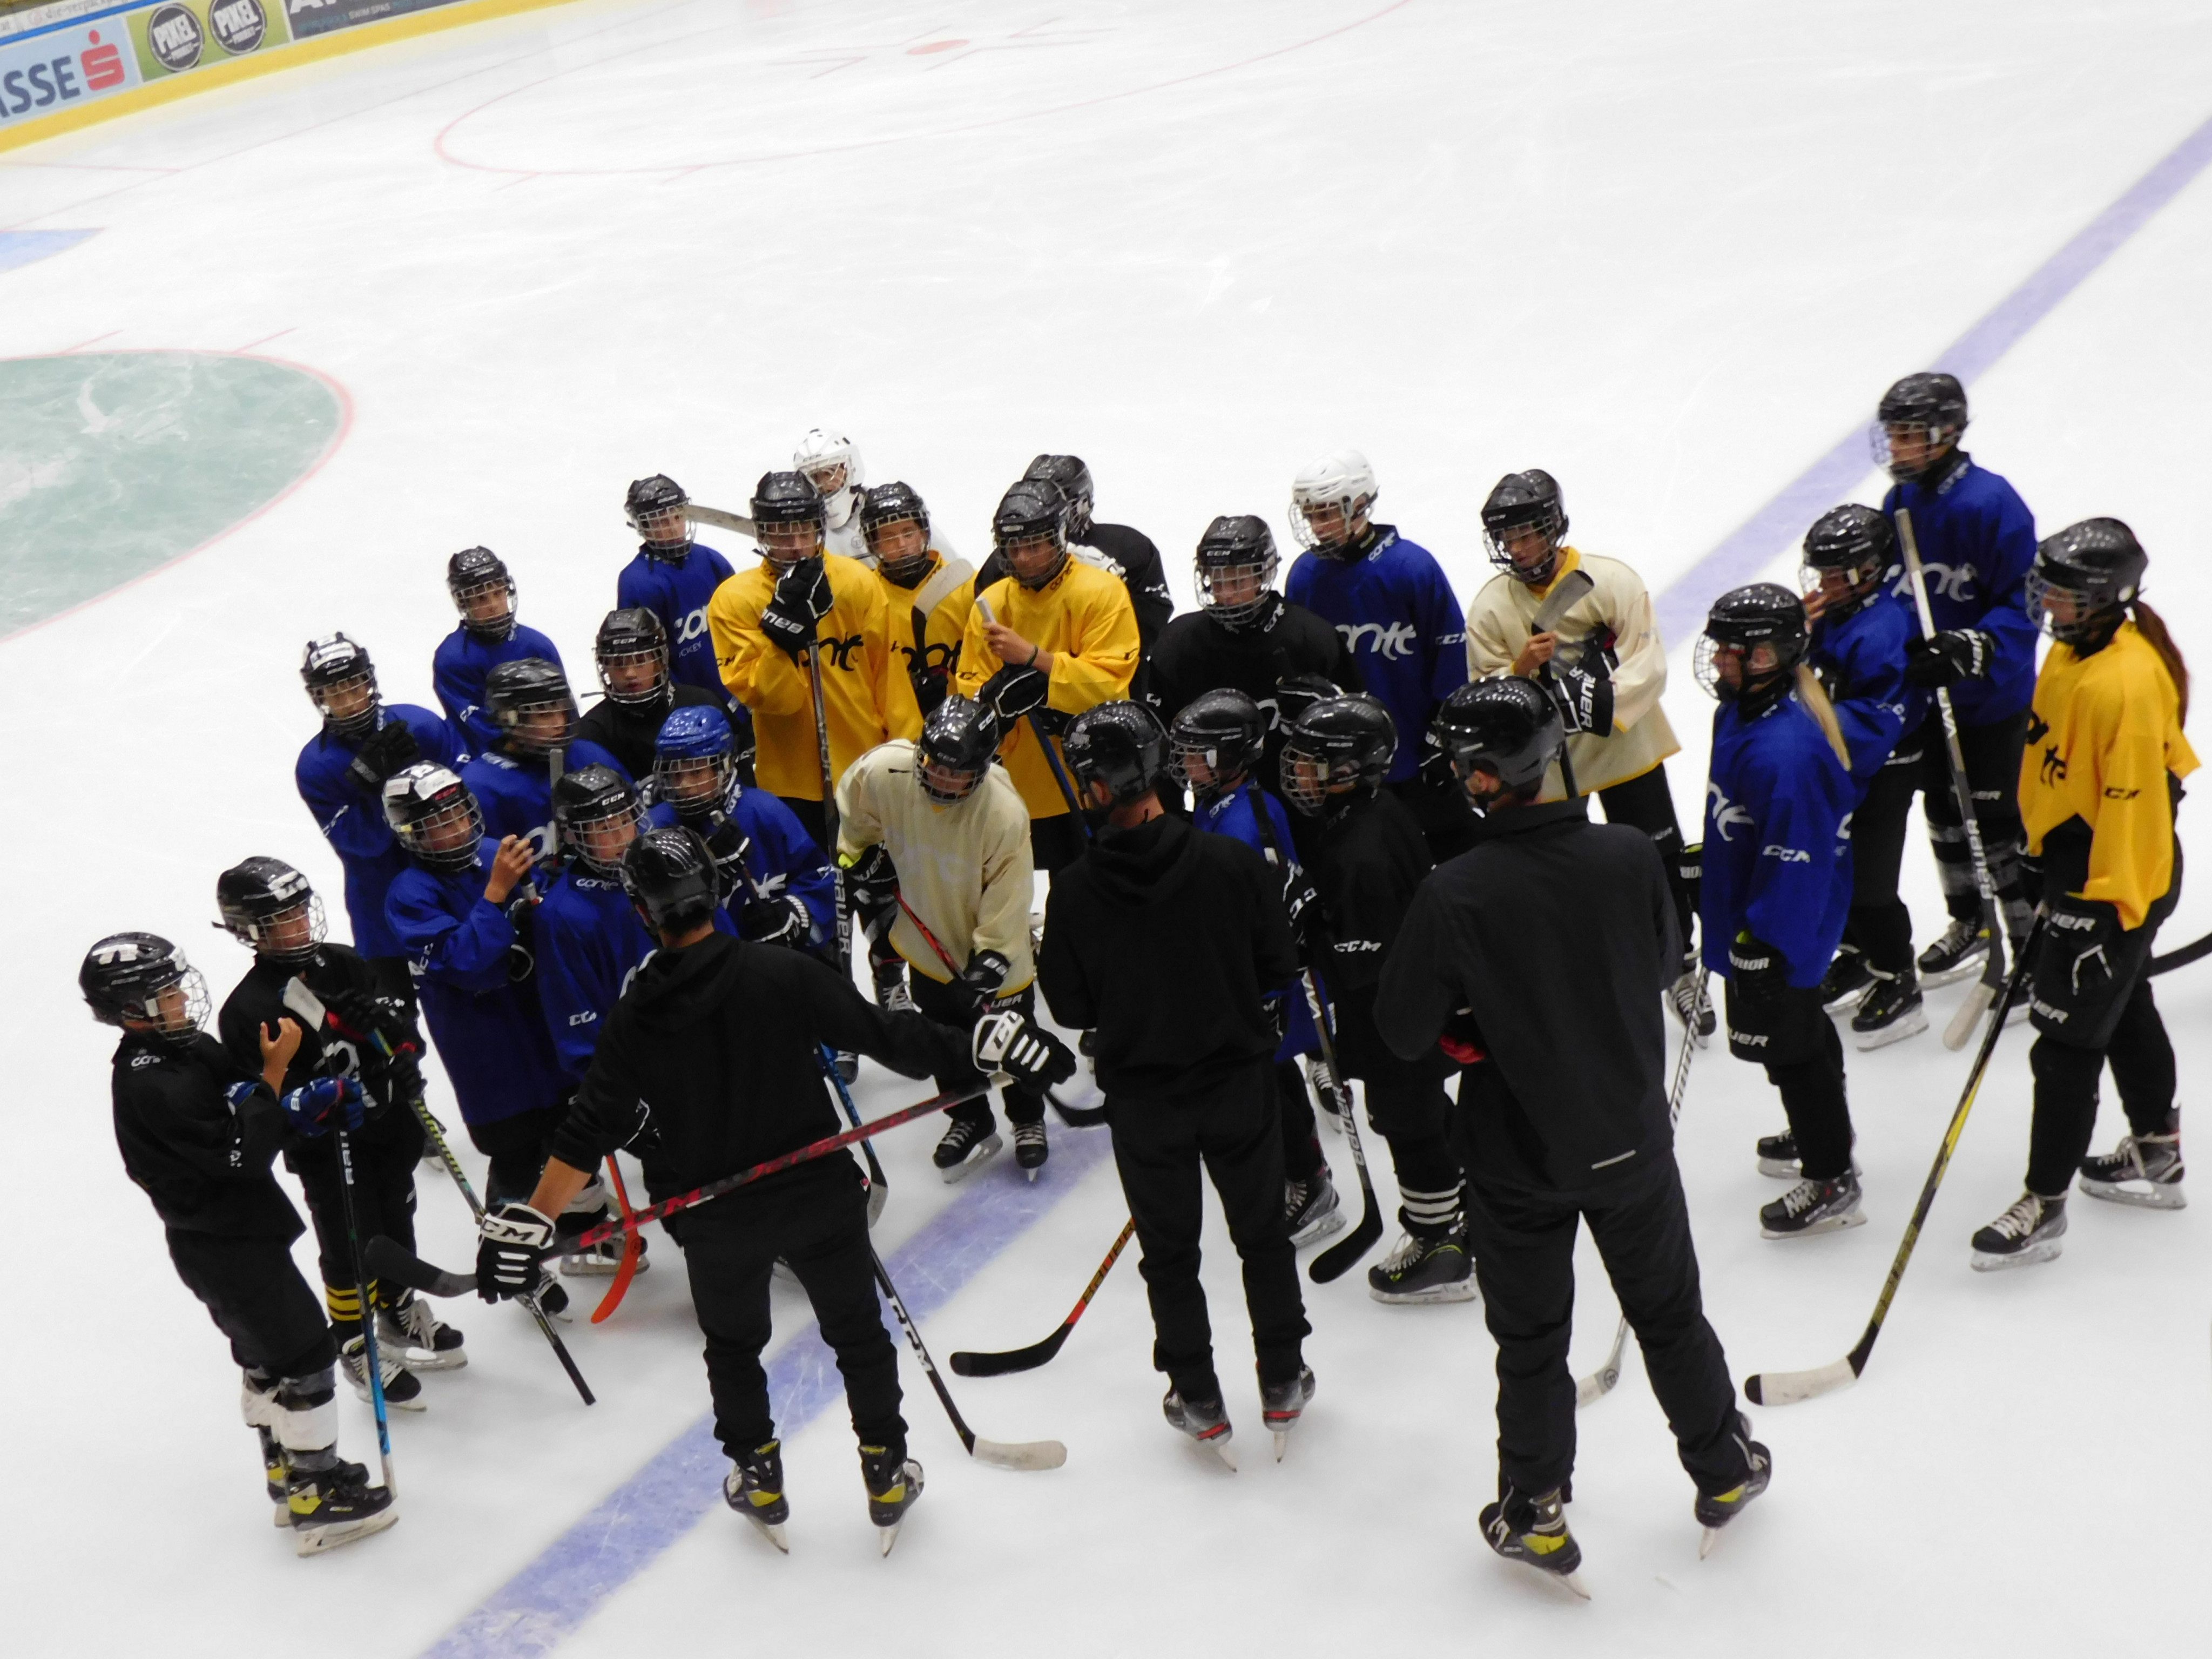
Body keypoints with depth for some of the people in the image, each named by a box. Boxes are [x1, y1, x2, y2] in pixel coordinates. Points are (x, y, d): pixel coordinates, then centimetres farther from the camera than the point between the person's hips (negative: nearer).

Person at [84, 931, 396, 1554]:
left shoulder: (188, 1048, 4)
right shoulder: (151, 1083, -26)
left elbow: (240, 1112, 9)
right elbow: (243, 1155, -28)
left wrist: (312, 1102, -10)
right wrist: (274, 1070, -25)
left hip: (235, 1231, 10)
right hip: (225, 1246, -10)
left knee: (264, 1353, 21)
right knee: (304, 1353, -3)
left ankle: (289, 1475, 35)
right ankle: (317, 1500, 5)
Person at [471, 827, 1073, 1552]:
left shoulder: (635, 1019, -12)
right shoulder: (784, 975, -17)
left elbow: (591, 1132, -15)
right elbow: (882, 1034, -17)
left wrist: (530, 1220, -12)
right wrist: (979, 1046, -8)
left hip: (715, 1219, 1)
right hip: (817, 1194, -1)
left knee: (733, 1346, 25)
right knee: (857, 1330, 19)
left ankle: (758, 1477, 34)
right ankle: (886, 1473, 27)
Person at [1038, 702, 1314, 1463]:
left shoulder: (1075, 891, -17)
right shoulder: (1234, 863, -17)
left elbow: (1070, 1008, -8)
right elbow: (1277, 968, -8)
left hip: (1141, 1093, -1)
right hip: (1238, 1078, 1)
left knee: (1169, 1249, 16)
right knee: (1262, 1232, 19)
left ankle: (1199, 1400, 24)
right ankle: (1282, 1384, 29)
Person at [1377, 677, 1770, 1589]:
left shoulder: (1455, 895, -26)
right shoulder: (1631, 854, -16)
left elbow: (1404, 1032, -16)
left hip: (1517, 1153, -3)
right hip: (1631, 1137, 3)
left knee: (1531, 1341, 16)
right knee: (1669, 1309, 24)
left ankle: (1536, 1514, 28)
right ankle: (1725, 1469, 41)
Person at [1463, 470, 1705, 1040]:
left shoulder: (1611, 581, -14)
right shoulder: (1490, 608, -7)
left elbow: (1648, 666, -17)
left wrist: (1601, 702, -34)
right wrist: (1521, 669, -27)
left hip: (1624, 749, -1)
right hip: (1541, 764, 1)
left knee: (1657, 864, 10)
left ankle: (1681, 970, 31)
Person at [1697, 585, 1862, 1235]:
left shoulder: (1785, 751, -33)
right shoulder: (1742, 710, -1)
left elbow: (1794, 862, -29)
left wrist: (1760, 944, -24)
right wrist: (1706, 865, 25)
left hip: (1783, 925, -10)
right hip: (1747, 907, 10)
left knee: (1786, 1041, 3)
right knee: (1802, 1026, 26)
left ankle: (1831, 1183, 18)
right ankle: (1821, 1135, 47)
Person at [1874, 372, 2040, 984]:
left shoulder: (1991, 504, -23)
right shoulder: (1899, 502, 1)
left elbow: (2024, 603, -22)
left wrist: (1972, 650, -33)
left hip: (1993, 696, -8)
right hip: (1925, 691, 8)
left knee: (1994, 819, -1)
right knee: (1942, 808, 19)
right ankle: (1970, 922, 39)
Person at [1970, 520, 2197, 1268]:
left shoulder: (2127, 681, -27)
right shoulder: (2074, 650, 4)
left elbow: (2133, 804, -26)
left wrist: (2106, 908, -23)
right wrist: (2039, 855, 23)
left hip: (2118, 879, -11)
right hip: (2075, 862, 11)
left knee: (2067, 1046, -4)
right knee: (2127, 1011, 24)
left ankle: (2045, 1204, 6)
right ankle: (2156, 1155, 42)